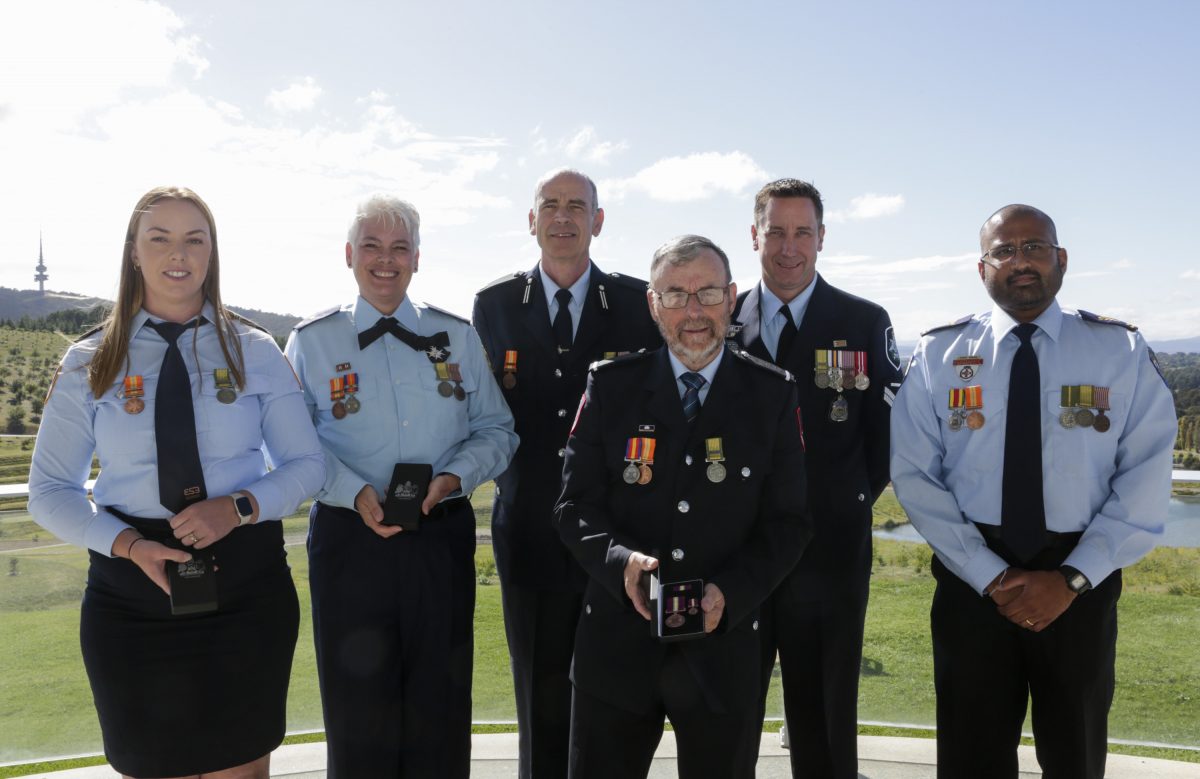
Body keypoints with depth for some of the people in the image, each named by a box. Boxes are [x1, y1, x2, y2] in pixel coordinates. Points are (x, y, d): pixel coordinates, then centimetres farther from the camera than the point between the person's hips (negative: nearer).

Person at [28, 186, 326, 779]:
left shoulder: (255, 352, 0)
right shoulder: (89, 363, 1)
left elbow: (306, 463, 2)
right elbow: (50, 491, 3)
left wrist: (240, 506, -17)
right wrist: (129, 544, -15)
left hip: (246, 583, 0)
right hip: (131, 592, 1)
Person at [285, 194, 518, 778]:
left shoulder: (456, 335, 7)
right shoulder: (311, 340, 3)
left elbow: (496, 430, 6)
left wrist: (453, 477, -12)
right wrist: (356, 493, -18)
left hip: (443, 536, 2)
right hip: (349, 537, -1)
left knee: (441, 706, 11)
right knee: (359, 708, 9)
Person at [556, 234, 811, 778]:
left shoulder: (773, 395, 1)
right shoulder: (611, 387, 1)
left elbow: (787, 521, 0)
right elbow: (576, 505, 0)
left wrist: (731, 592, -15)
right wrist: (620, 560, -19)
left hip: (723, 647, 0)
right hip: (617, 644, 0)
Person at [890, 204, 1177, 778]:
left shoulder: (1122, 352, -2)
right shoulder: (938, 355, -2)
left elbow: (1146, 480, -5)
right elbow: (915, 477, -6)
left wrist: (1072, 578, -14)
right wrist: (991, 576, -13)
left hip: (1081, 585, 1)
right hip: (972, 581, 0)